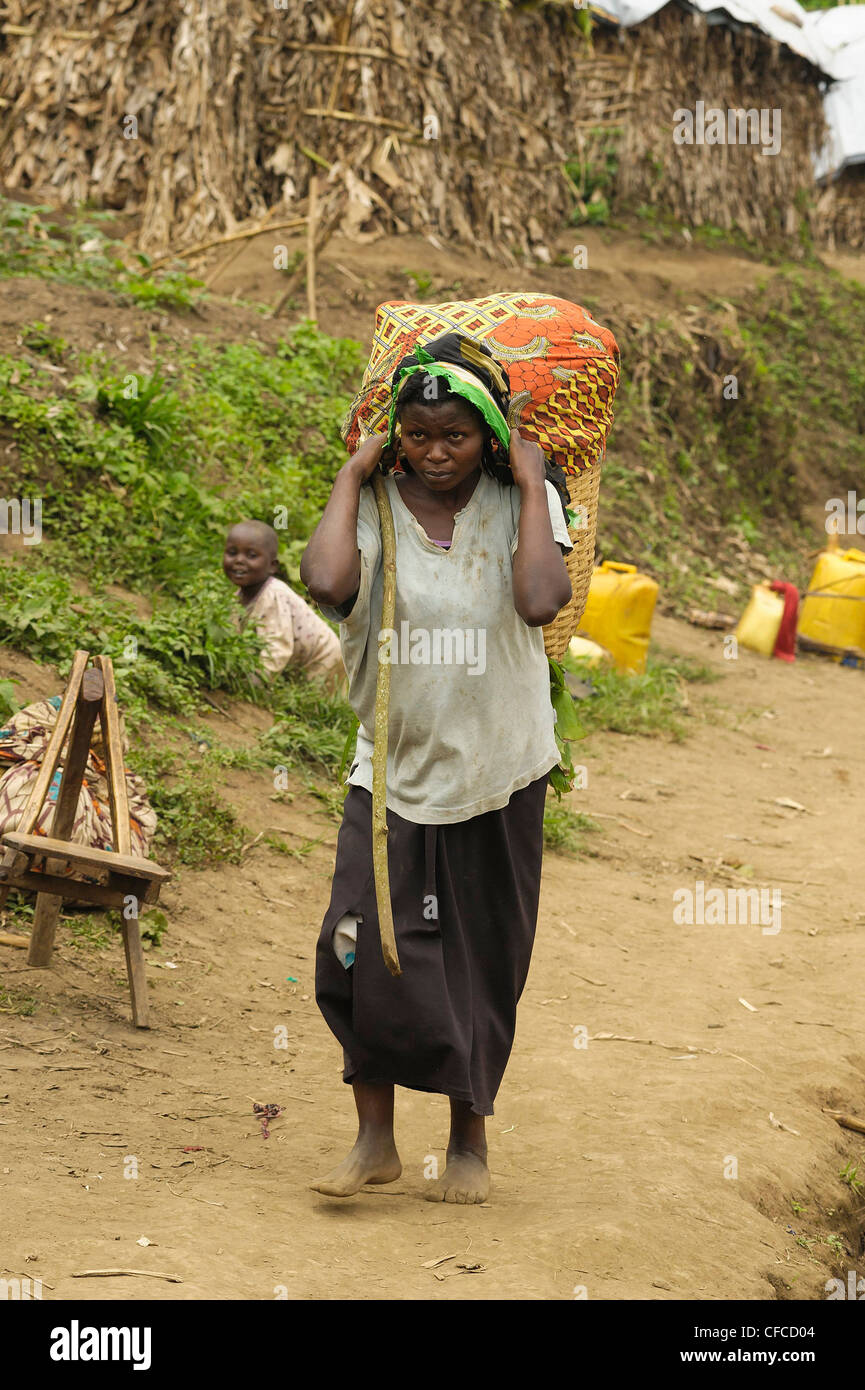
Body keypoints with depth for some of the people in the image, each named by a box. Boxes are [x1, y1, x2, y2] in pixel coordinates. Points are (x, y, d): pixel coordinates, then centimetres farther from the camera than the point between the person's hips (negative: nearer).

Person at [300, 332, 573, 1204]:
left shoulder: (522, 501, -6)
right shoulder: (371, 503, -5)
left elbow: (541, 600, -27)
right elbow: (327, 582, -28)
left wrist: (530, 482, -18)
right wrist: (352, 476, -15)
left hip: (498, 770, 0)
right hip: (393, 767, 0)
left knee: (482, 961, 9)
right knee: (360, 950, -11)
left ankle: (469, 1142, 25)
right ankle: (375, 1138, 6)